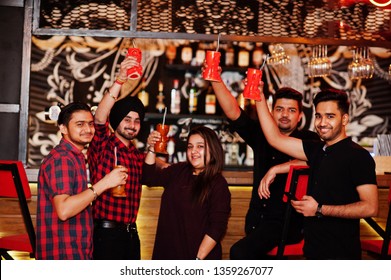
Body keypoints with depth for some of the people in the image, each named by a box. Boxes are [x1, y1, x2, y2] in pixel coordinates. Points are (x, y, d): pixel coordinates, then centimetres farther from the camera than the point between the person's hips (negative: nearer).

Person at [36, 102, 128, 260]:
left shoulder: (75, 157, 16)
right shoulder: (61, 159, -15)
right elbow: (63, 210, -26)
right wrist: (104, 184, -23)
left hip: (79, 253, 10)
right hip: (63, 254, -10)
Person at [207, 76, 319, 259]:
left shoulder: (308, 140, -5)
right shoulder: (261, 135, 8)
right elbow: (233, 112, -1)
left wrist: (276, 169, -28)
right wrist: (216, 81, -13)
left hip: (288, 222, -6)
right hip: (256, 219, 6)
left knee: (240, 252, -24)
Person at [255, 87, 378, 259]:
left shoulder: (358, 156, -13)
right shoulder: (317, 150, 8)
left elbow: (370, 208, -21)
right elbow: (276, 139, 6)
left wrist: (319, 210, -17)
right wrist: (259, 96, 2)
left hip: (340, 253, -7)